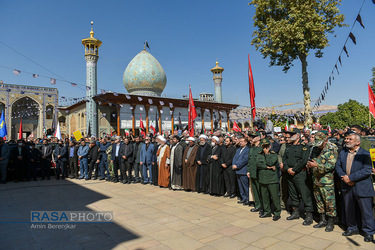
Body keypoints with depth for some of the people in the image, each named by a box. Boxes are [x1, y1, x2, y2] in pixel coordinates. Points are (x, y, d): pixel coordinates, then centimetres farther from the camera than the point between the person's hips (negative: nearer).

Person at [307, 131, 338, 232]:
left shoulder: (332, 150, -11)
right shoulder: (315, 148, 10)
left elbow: (331, 165, -18)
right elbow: (311, 159, 22)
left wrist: (317, 165, -25)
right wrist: (309, 164, 1)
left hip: (327, 181, -7)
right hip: (316, 180, 7)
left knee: (329, 202, 1)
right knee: (319, 201, 15)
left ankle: (330, 222, 16)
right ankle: (323, 220, 28)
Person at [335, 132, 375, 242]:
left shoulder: (364, 154, -9)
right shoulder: (342, 153, 9)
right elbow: (337, 166, 7)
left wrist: (350, 178, -21)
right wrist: (343, 177, -10)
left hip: (362, 187, -5)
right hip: (347, 186, 6)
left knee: (365, 210, 3)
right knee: (348, 209, 15)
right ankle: (352, 228, 32)